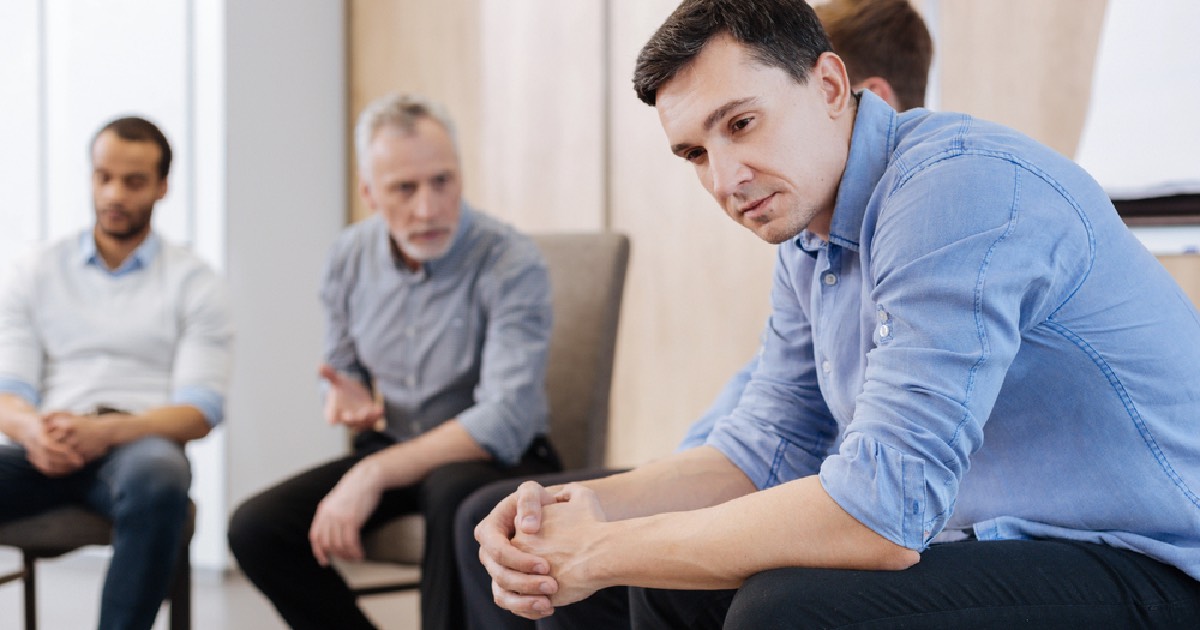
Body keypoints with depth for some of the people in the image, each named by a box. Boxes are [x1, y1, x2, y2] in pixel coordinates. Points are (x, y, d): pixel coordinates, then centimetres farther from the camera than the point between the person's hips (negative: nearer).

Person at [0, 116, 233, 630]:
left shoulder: (193, 281, 10)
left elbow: (199, 412, 0)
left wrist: (104, 431, -19)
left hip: (140, 444, -2)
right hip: (49, 449, 2)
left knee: (157, 478, -39)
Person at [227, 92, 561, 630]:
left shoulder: (512, 265, -19)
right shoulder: (351, 255, 0)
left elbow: (504, 423, -28)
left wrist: (372, 475, -31)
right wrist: (348, 397, -9)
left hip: (495, 461, -5)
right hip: (390, 448, 5)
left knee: (453, 491, -40)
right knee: (253, 529, -14)